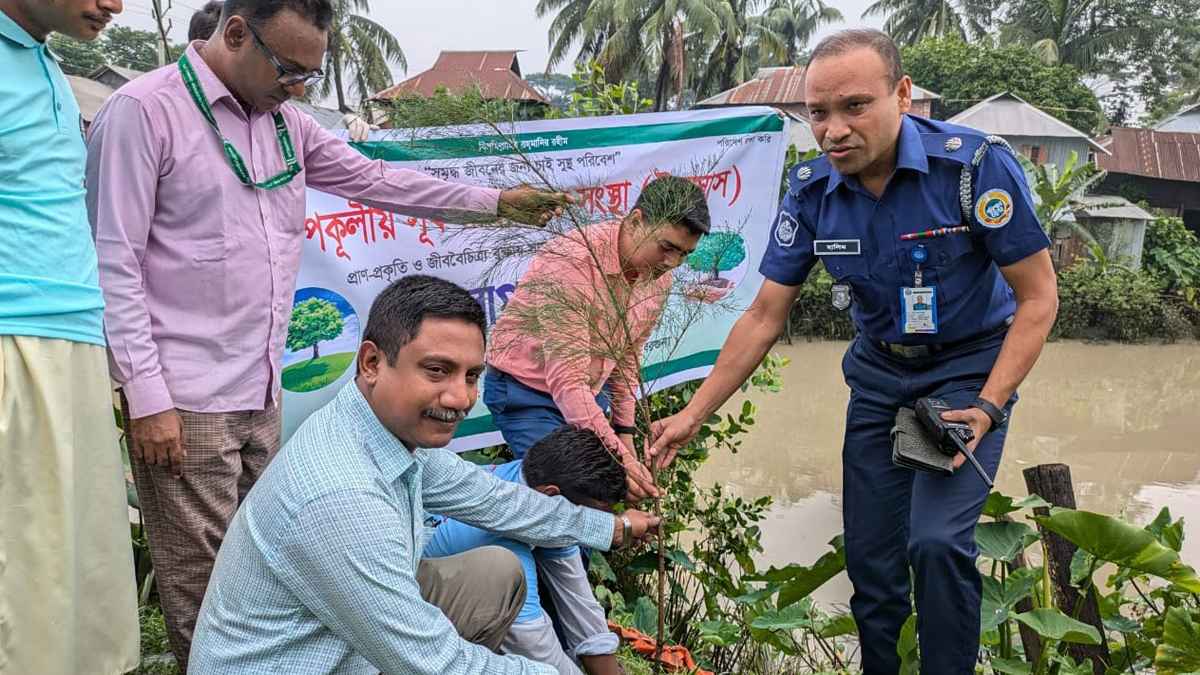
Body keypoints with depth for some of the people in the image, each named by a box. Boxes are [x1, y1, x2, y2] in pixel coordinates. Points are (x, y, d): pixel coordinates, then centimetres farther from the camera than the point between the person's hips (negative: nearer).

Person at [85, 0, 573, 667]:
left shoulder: (285, 119, 12)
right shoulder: (143, 111, -9)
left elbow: (376, 180, 19)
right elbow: (114, 265, -11)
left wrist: (496, 202, 17)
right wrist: (148, 398, -14)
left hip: (262, 391, 7)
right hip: (184, 402, -7)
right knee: (203, 586, -1)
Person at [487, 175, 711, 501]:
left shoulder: (659, 277, -5)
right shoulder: (572, 260, -30)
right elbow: (566, 380, -35)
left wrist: (624, 432, 6)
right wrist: (614, 453, -41)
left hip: (591, 396, 7)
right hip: (527, 391, -7)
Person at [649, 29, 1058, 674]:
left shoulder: (976, 164, -24)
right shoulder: (810, 190, -12)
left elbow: (1038, 297, -15)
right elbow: (763, 318, -5)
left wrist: (988, 407, -25)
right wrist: (693, 415, -6)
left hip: (970, 367, -4)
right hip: (879, 372, 4)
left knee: (937, 541, -20)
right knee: (868, 554, 6)